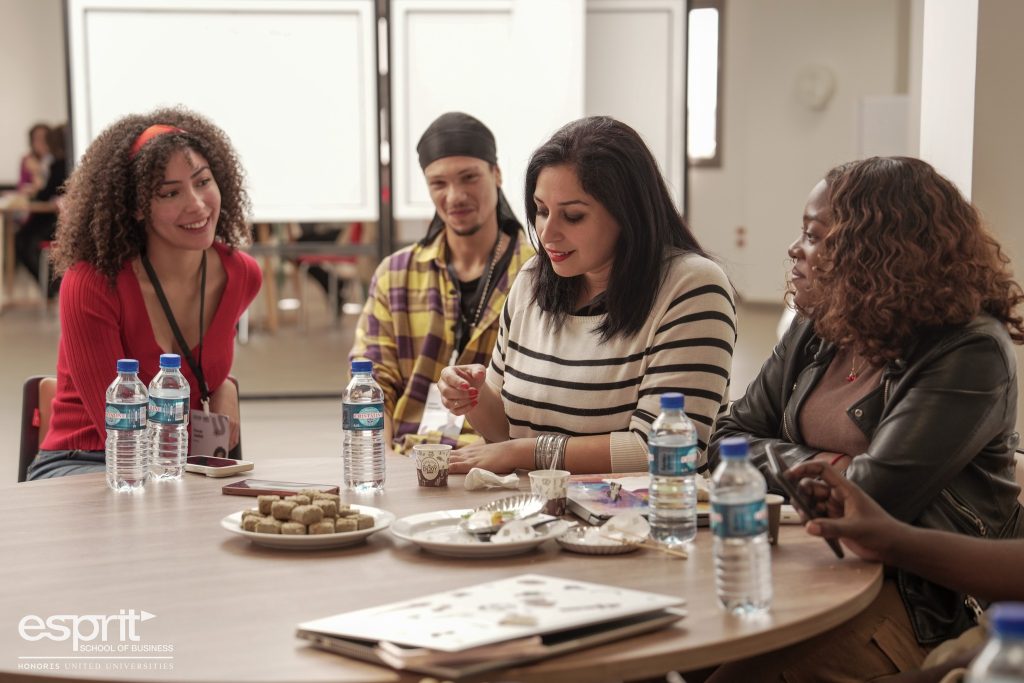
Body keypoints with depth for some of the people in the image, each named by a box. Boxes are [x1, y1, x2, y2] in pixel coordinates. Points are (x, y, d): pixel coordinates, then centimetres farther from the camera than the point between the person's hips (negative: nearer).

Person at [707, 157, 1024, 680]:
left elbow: (871, 500, -21)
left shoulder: (969, 353, -12)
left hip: (923, 602, -7)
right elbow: (728, 440, 12)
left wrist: (784, 468, -4)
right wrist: (817, 464, -5)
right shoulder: (815, 332, 11)